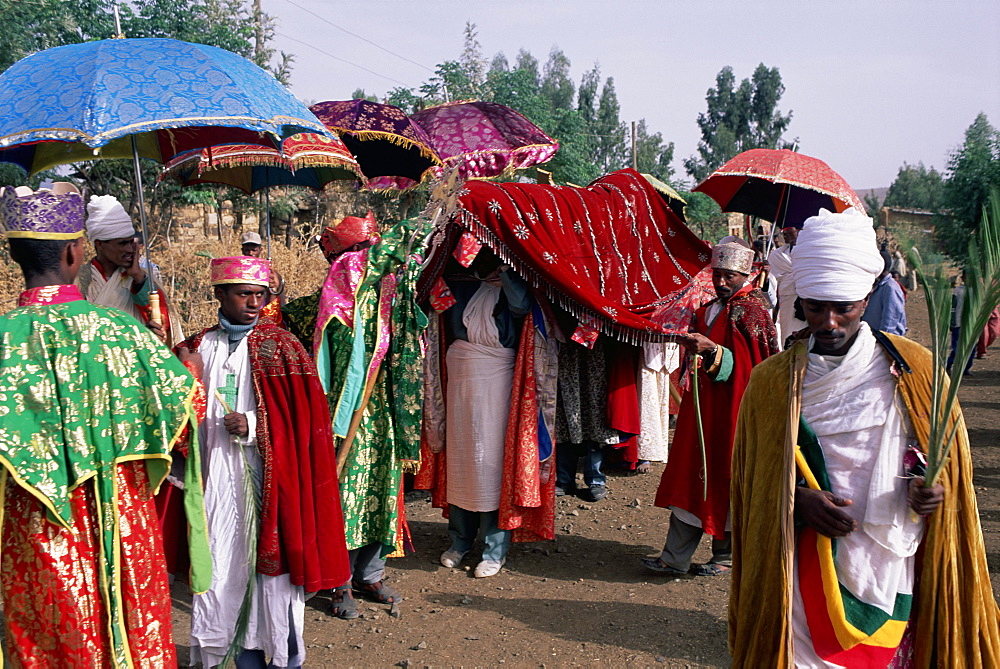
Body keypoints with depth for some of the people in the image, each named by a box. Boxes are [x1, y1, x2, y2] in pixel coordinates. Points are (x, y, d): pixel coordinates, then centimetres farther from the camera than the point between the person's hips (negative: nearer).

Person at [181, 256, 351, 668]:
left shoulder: (280, 345, -3)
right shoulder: (200, 347, 7)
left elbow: (305, 417, -6)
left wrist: (254, 426, -15)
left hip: (269, 474, -3)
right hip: (218, 475, 3)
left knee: (272, 557, 2)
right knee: (227, 562, 7)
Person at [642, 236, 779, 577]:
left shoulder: (750, 309, -10)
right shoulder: (711, 308, 15)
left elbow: (745, 366, -18)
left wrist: (711, 349, -28)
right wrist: (693, 341, 10)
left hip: (731, 408, -8)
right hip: (704, 405, 8)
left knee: (723, 476, 2)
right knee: (691, 476, 7)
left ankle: (726, 555, 19)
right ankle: (675, 558, 12)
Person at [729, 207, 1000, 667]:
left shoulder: (913, 369, -1)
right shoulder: (772, 382, -1)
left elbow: (948, 461, 8)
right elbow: (753, 481, 5)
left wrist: (930, 488, -13)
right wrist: (797, 500, -13)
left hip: (891, 565, 1)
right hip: (806, 572, 0)